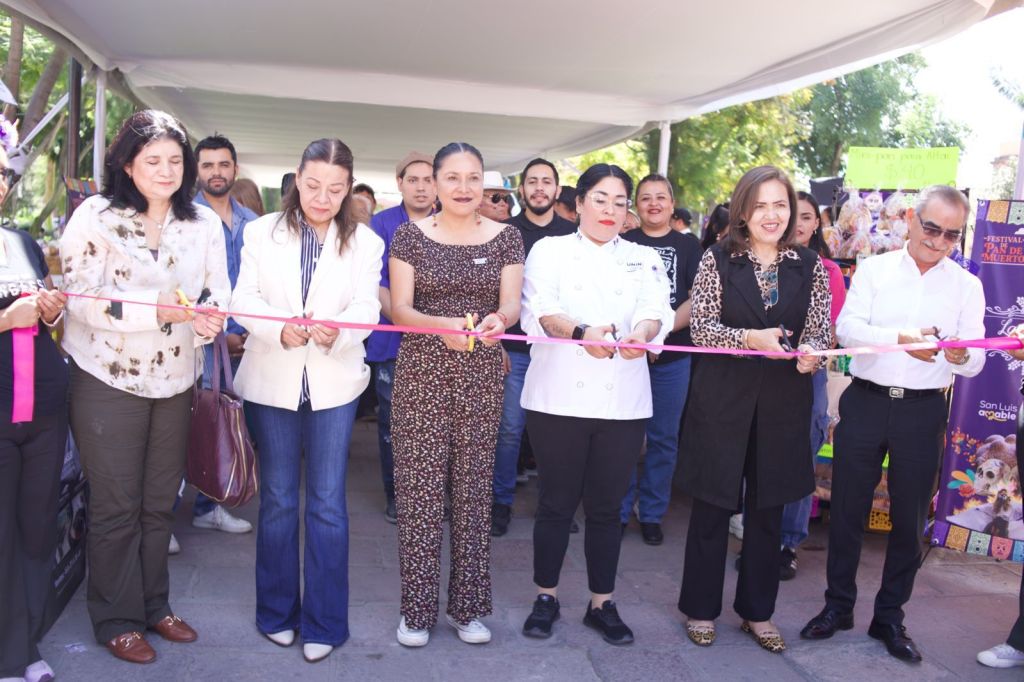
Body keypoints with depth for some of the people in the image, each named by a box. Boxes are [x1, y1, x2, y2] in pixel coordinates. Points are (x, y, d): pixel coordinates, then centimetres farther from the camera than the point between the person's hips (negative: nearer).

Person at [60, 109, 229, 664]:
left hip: (174, 380, 4)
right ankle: (117, 620, 22)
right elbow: (82, 297, -15)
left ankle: (153, 605, 31)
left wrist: (207, 318, -22)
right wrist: (160, 308, -27)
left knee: (160, 502, 13)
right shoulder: (95, 216, -8)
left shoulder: (203, 222, 3)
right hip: (108, 379, -4)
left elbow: (217, 294, 2)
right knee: (116, 506, 5)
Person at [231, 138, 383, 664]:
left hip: (333, 382, 0)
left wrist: (335, 328, -31)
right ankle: (277, 611, 27)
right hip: (272, 380, 1)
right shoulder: (262, 232, 3)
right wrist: (281, 329, -26)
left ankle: (324, 621, 15)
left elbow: (366, 307, -9)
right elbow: (245, 299, -6)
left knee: (327, 503, 2)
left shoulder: (365, 242, 2)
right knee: (277, 500, 11)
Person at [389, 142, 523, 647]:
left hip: (481, 377, 1)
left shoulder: (506, 237, 5)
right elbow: (400, 308, -6)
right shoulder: (410, 235, 1)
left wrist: (496, 319, -27)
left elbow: (511, 305, -3)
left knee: (473, 490, 7)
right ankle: (417, 609, 15)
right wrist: (444, 325, -25)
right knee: (419, 488, 0)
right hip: (420, 373, -1)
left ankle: (467, 606, 21)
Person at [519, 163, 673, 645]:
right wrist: (580, 332, -33)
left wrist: (640, 333, -30)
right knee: (557, 502, 7)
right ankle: (546, 597, 25)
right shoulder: (550, 250, 5)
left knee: (606, 506, 9)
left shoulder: (644, 259, 12)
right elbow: (539, 311, -12)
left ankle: (602, 603, 25)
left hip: (622, 402, 2)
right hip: (559, 398, -2)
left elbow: (656, 310, -6)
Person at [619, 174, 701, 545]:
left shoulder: (689, 246, 7)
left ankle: (652, 514, 20)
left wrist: (663, 329, -15)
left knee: (664, 437, 7)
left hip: (673, 356, 1)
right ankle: (619, 511, 15)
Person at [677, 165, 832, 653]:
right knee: (713, 505, 7)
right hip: (723, 397, -2)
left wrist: (810, 351, -18)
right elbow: (701, 326, -8)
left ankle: (757, 611, 29)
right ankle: (701, 608, 23)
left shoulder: (809, 265, 5)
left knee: (768, 510, 12)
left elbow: (820, 329, 4)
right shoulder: (718, 259, -2)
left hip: (784, 402, 3)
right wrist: (749, 338, -23)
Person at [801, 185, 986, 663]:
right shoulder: (874, 269, 2)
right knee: (847, 510, 7)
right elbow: (847, 327, -12)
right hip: (865, 403, -1)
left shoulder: (967, 286, 5)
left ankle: (889, 617, 25)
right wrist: (901, 337, -29)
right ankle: (838, 606, 24)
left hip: (923, 412, 1)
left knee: (910, 519, 8)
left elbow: (974, 362, -2)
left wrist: (961, 355, -26)